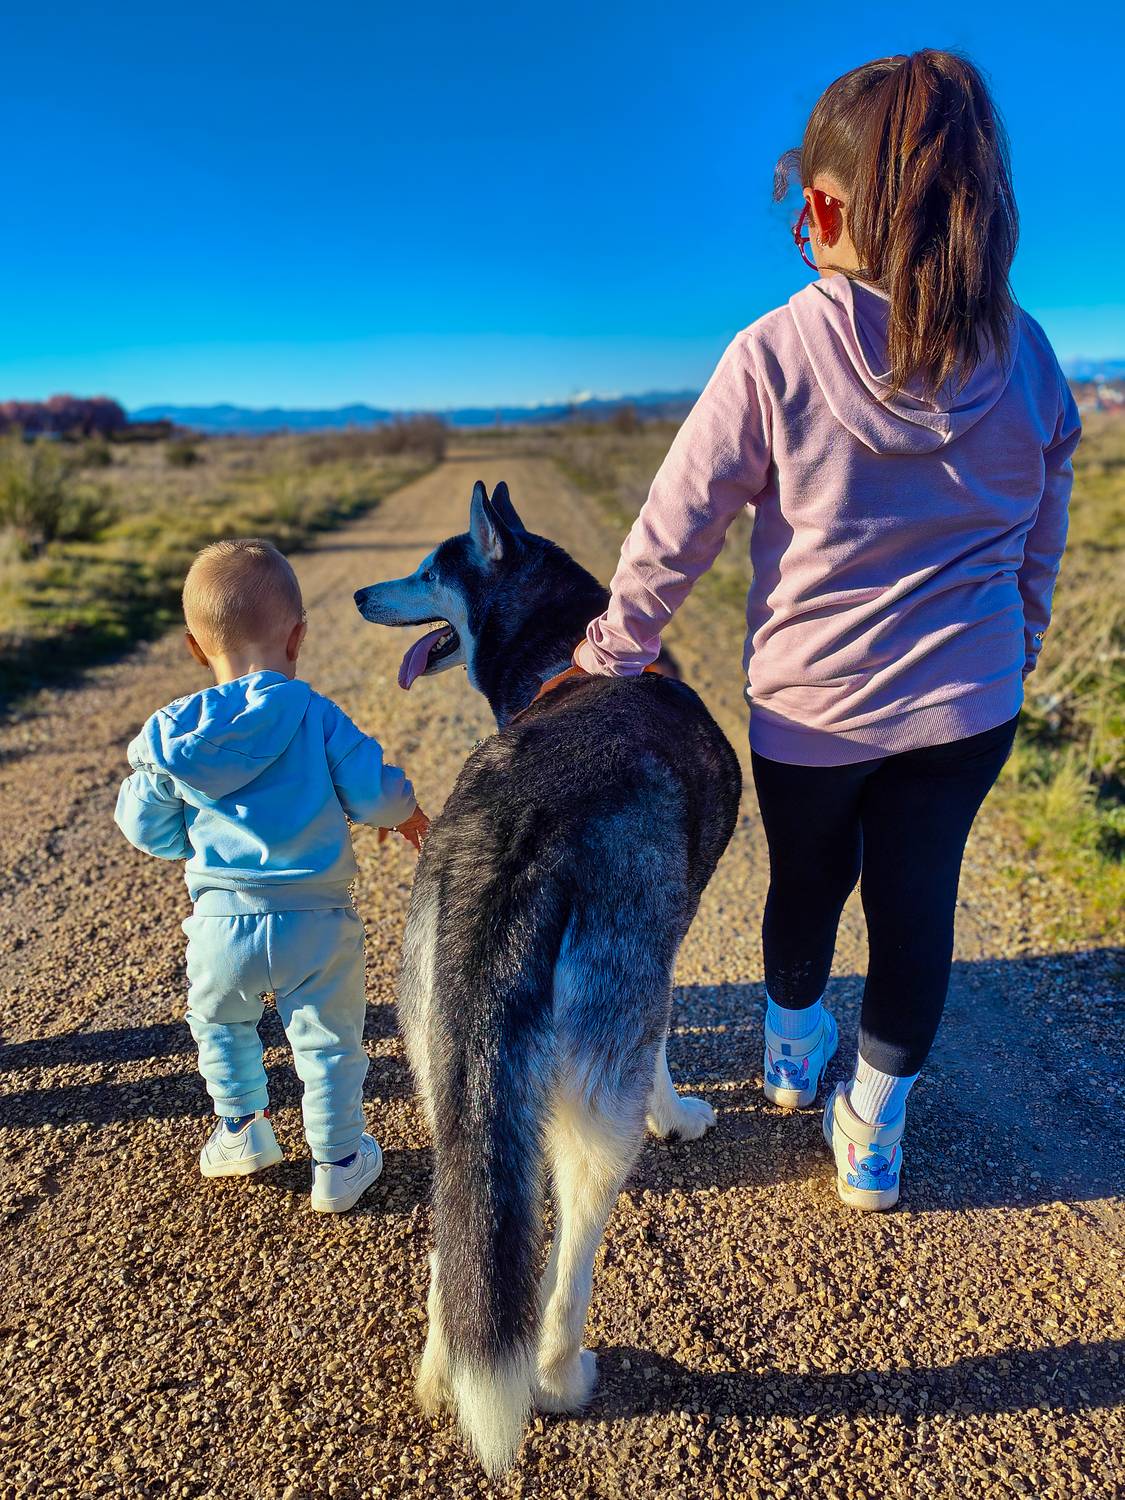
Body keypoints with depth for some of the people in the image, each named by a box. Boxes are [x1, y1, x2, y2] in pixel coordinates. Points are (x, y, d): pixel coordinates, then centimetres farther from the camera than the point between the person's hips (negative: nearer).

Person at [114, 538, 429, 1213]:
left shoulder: (172, 733, -5)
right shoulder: (316, 716, -13)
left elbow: (146, 827, 3)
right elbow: (372, 792, -9)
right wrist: (408, 812, 13)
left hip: (222, 922, 2)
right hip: (315, 922, -2)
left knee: (219, 1023, 30)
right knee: (329, 1041, 16)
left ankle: (242, 1130, 43)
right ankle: (339, 1163, 30)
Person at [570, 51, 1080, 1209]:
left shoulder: (775, 354, -15)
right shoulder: (1021, 353, -3)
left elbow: (674, 533, -11)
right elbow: (1041, 536, 8)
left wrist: (610, 654, 2)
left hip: (813, 702, -1)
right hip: (968, 701, 2)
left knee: (808, 881, 22)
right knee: (916, 902, 15)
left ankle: (792, 1050, 50)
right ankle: (873, 1136, 30)